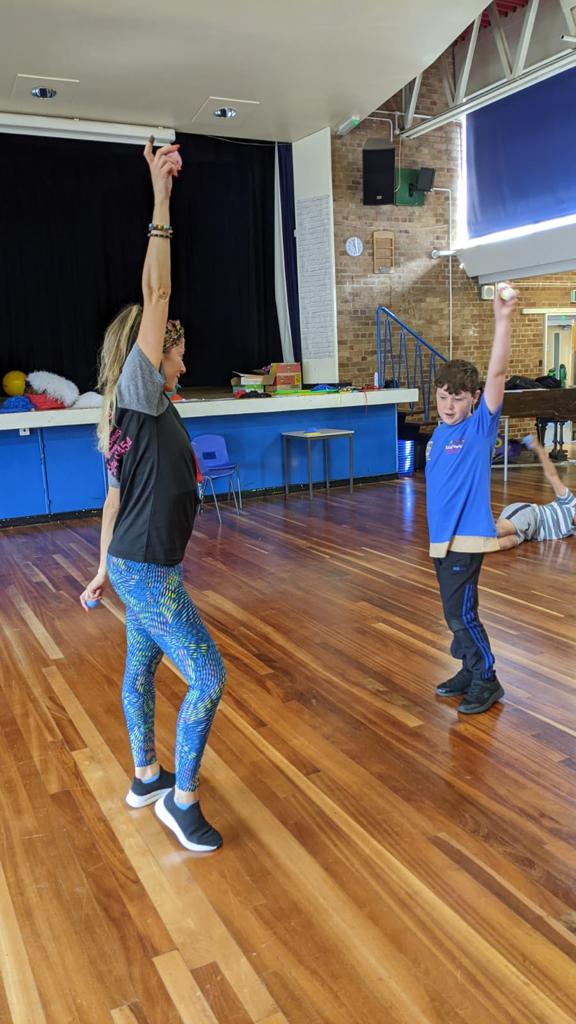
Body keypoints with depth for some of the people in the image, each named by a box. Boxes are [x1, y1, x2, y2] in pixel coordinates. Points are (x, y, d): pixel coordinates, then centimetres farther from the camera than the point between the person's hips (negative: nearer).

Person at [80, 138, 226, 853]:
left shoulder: (132, 416, 11)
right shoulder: (139, 396, -14)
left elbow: (115, 499, 15)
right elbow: (155, 296, -22)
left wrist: (104, 570, 21)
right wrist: (161, 197, -19)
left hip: (132, 567, 10)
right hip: (148, 573, -10)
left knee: (141, 668, 21)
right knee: (208, 678, -3)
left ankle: (145, 777, 39)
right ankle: (180, 799, 12)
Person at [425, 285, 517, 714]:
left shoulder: (481, 425, -9)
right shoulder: (438, 435, 10)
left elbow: (497, 373, -22)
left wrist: (503, 320, -32)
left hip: (466, 537, -7)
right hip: (442, 537, 7)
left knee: (461, 612, -2)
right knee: (455, 611, 16)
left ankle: (487, 680, 15)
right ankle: (471, 671, 33)